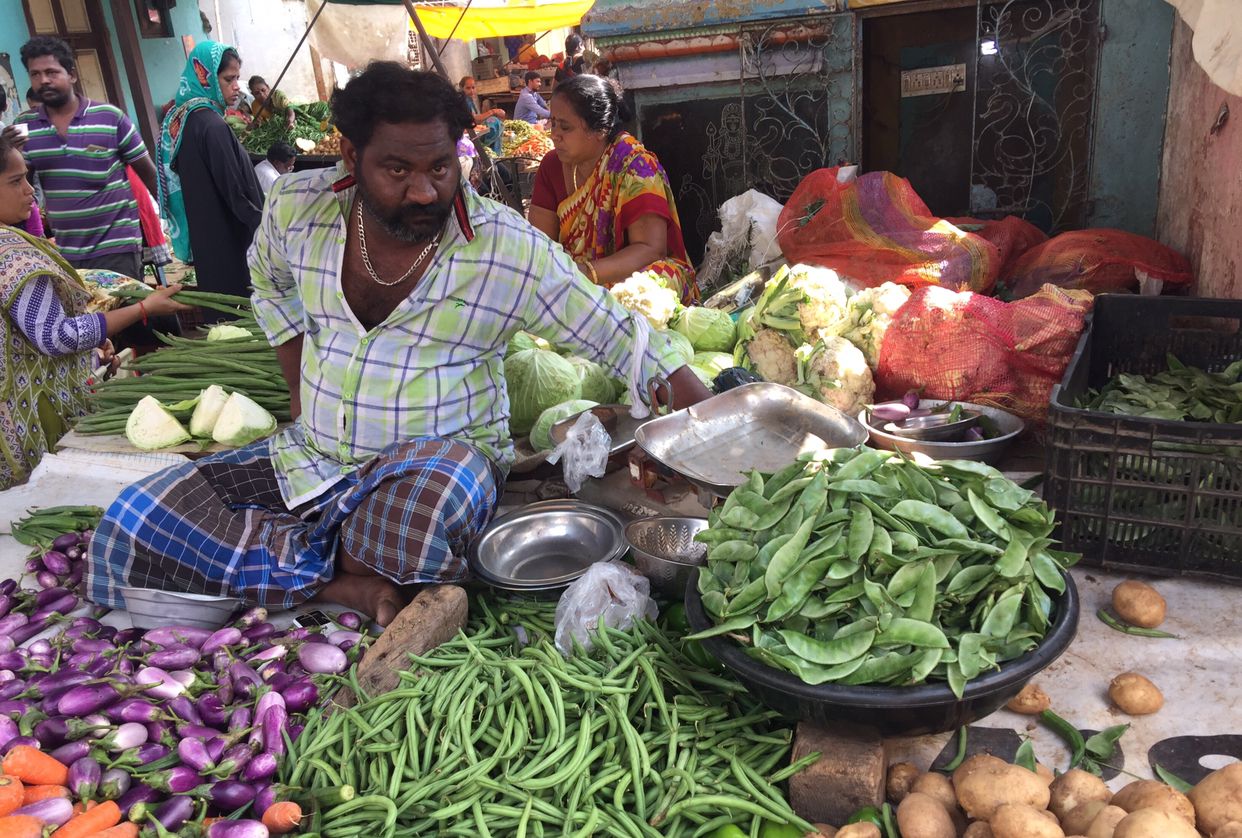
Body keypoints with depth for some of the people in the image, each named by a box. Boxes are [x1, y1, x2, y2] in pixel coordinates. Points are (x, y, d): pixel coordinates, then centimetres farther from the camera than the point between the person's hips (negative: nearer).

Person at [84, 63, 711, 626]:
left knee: (424, 505, -42)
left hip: (444, 459, -4)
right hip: (310, 456, 5)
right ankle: (340, 581, -13)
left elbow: (618, 336, -12)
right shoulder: (296, 208, -4)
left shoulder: (509, 250, -16)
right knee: (130, 527, -9)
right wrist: (300, 388, 10)